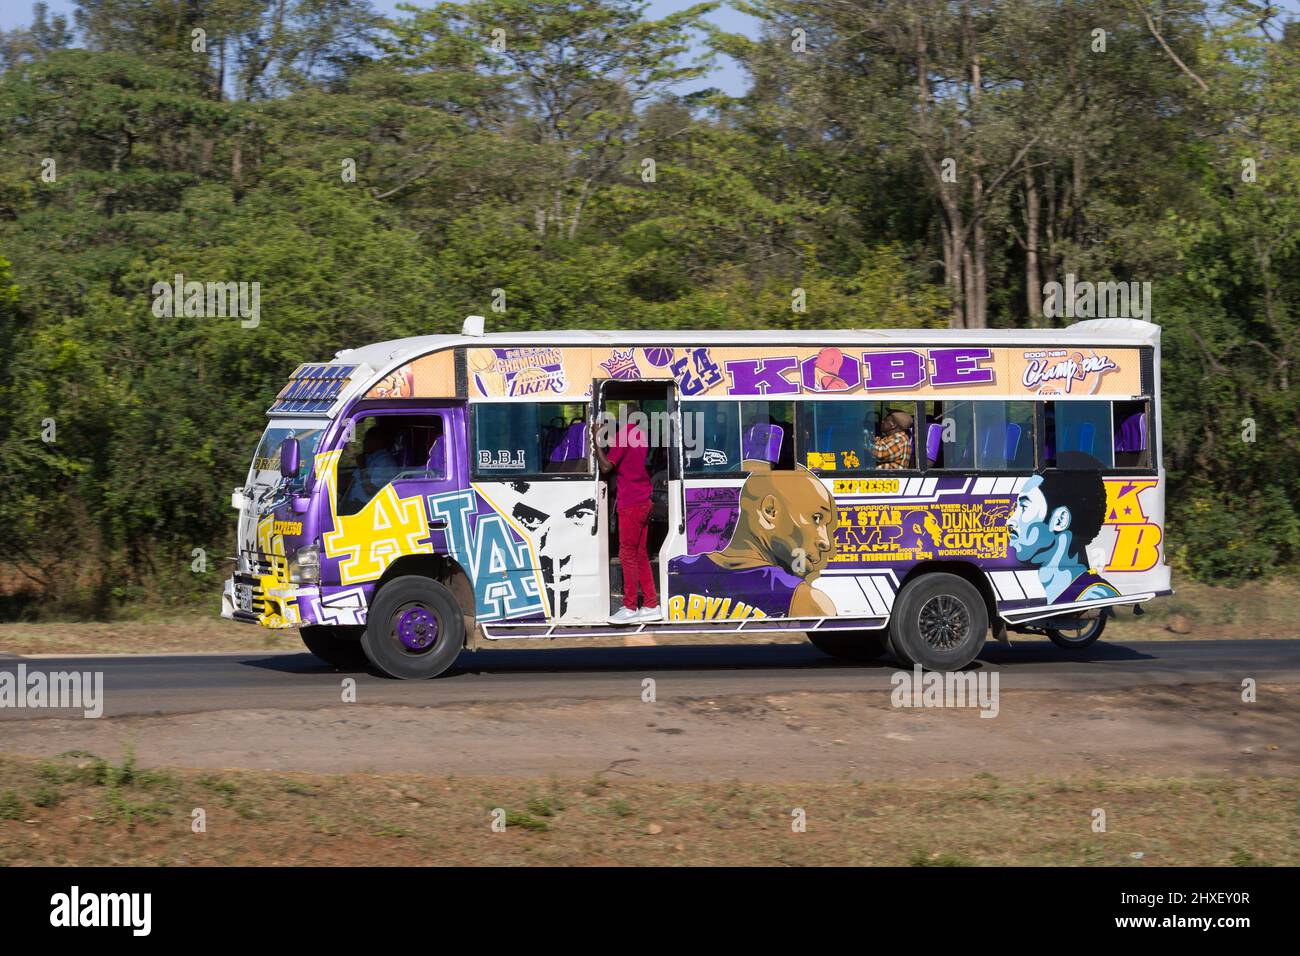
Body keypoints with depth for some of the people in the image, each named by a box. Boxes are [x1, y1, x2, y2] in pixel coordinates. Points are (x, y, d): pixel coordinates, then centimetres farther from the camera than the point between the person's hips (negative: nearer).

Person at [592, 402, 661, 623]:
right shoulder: (641, 435, 15)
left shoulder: (623, 435, -12)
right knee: (640, 555, 12)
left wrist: (596, 440, -11)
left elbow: (606, 467, -16)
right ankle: (651, 606, 12)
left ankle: (630, 607, -3)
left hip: (630, 503, -9)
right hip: (644, 502, 9)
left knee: (628, 554, -4)